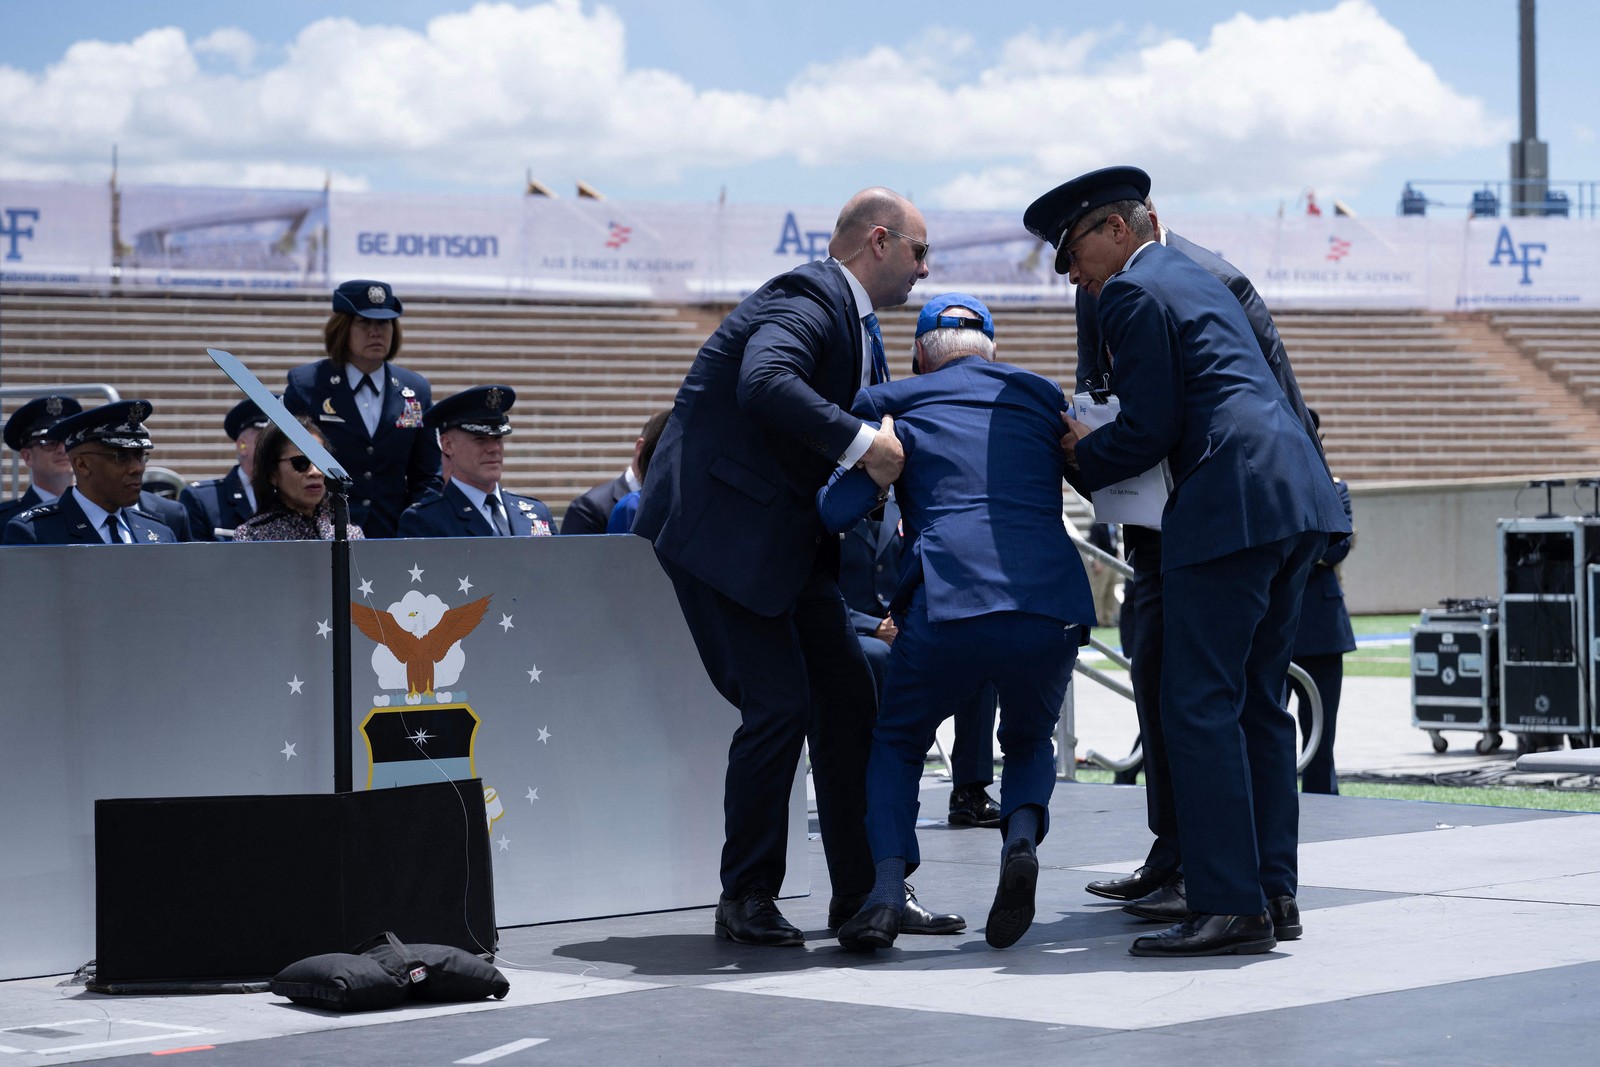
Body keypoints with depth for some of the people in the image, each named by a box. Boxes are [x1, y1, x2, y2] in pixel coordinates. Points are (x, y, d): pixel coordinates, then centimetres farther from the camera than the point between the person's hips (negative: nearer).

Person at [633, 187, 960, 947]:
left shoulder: (859, 325, 16)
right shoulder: (808, 301, -17)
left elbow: (879, 424, 20)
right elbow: (765, 385, -36)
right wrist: (861, 442, -36)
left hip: (789, 537, 10)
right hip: (720, 528, -10)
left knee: (847, 698, 7)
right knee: (779, 704, -13)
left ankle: (859, 891, 15)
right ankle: (744, 899, -1)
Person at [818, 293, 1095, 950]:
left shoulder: (894, 404, 15)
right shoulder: (1041, 396, 23)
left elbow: (836, 513, 5)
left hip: (949, 609, -2)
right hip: (1053, 611, 2)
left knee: (897, 742, 24)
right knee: (1031, 740, 30)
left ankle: (887, 889, 1)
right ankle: (1021, 838, -2)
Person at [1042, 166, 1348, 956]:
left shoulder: (1132, 292, -3)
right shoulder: (1198, 278, 26)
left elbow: (1151, 429, -9)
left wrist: (1085, 456, 9)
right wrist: (1099, 441, 23)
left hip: (1233, 500, -10)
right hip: (1298, 497, 10)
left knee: (1200, 706, -8)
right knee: (1257, 703, 13)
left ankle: (1230, 906, -11)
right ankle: (1272, 892, 14)